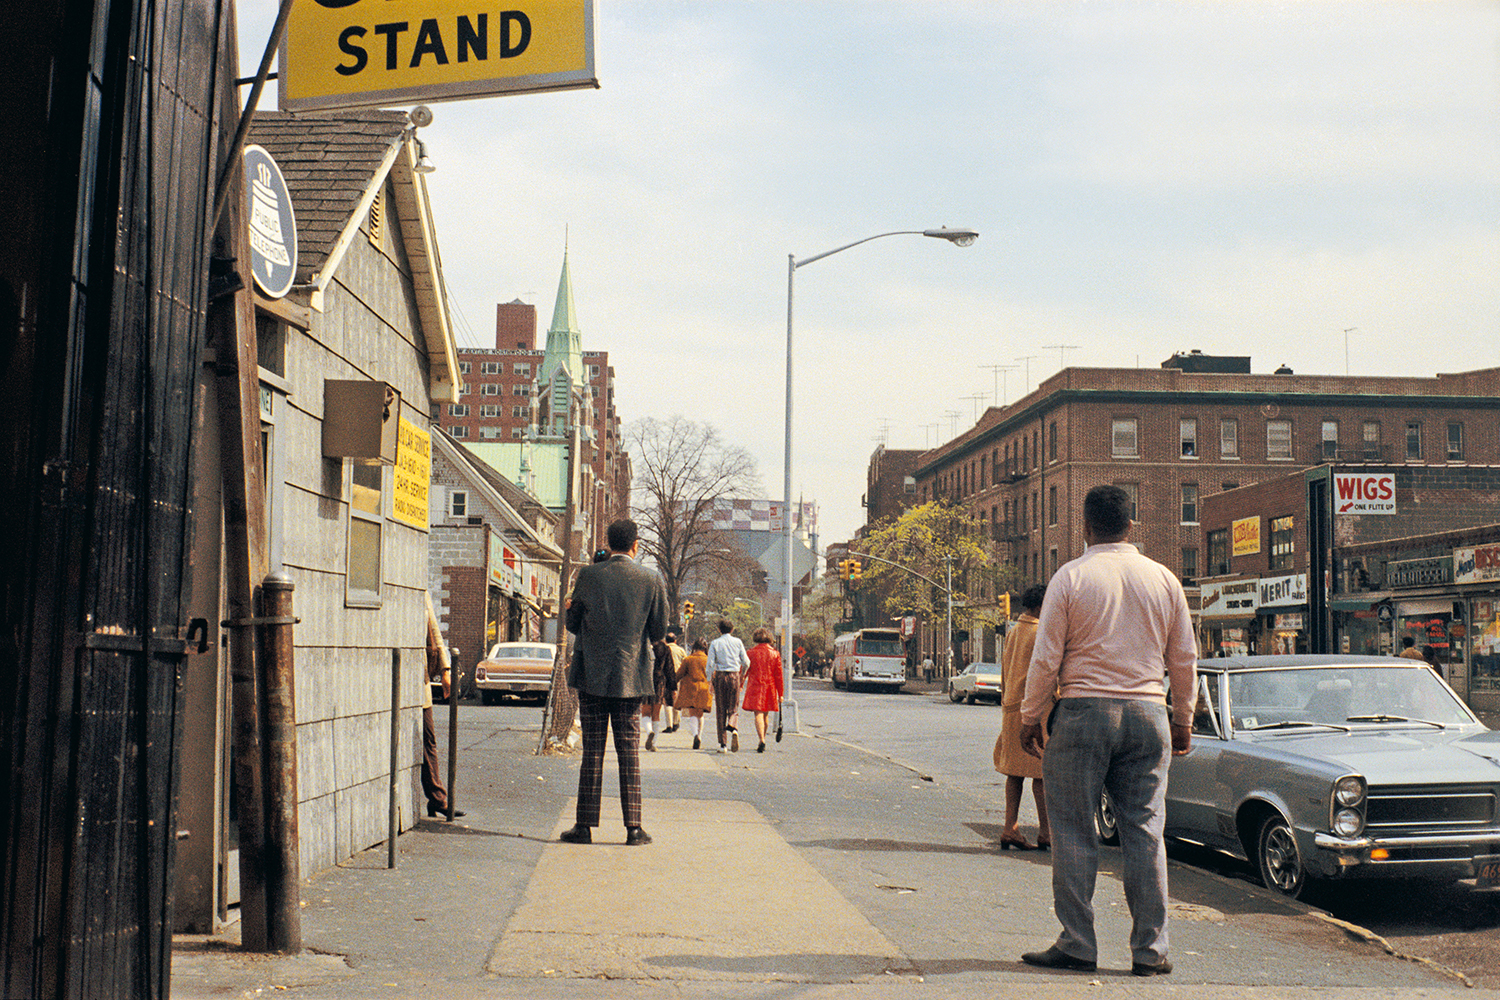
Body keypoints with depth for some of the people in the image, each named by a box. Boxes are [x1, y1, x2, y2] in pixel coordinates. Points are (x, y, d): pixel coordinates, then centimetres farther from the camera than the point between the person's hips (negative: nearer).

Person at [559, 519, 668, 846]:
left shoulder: (588, 576, -5)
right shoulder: (651, 579, -3)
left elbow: (573, 624, 3)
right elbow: (659, 631, 3)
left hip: (592, 675, 0)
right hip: (630, 677, 0)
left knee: (592, 752, 4)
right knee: (629, 752, 5)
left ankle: (585, 825, 6)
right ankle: (633, 827, 5)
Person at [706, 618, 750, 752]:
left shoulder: (715, 643, 0)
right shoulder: (737, 642, 4)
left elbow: (710, 663, -4)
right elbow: (746, 662, 3)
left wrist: (709, 680, 4)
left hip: (720, 676, -1)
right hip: (734, 676, 1)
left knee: (720, 711, 6)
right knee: (733, 708, 9)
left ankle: (722, 743, 4)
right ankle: (734, 728, -23)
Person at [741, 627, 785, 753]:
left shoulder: (752, 652, -2)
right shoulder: (775, 653, 3)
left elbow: (745, 670, 1)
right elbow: (778, 675, 2)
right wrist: (780, 694, 6)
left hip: (755, 686, -3)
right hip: (770, 687, 3)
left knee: (758, 714, -7)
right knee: (766, 715, 16)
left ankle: (762, 740, -25)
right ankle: (763, 741, 26)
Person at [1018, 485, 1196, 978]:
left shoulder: (1070, 577, -4)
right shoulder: (1164, 578, 7)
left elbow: (1046, 658, -5)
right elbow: (1184, 659, 10)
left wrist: (1030, 718, 5)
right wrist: (1183, 721, 20)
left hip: (1083, 712, -3)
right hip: (1148, 714, 4)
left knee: (1073, 832, 3)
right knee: (1144, 832, 6)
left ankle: (1078, 945, 5)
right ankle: (1150, 950, 8)